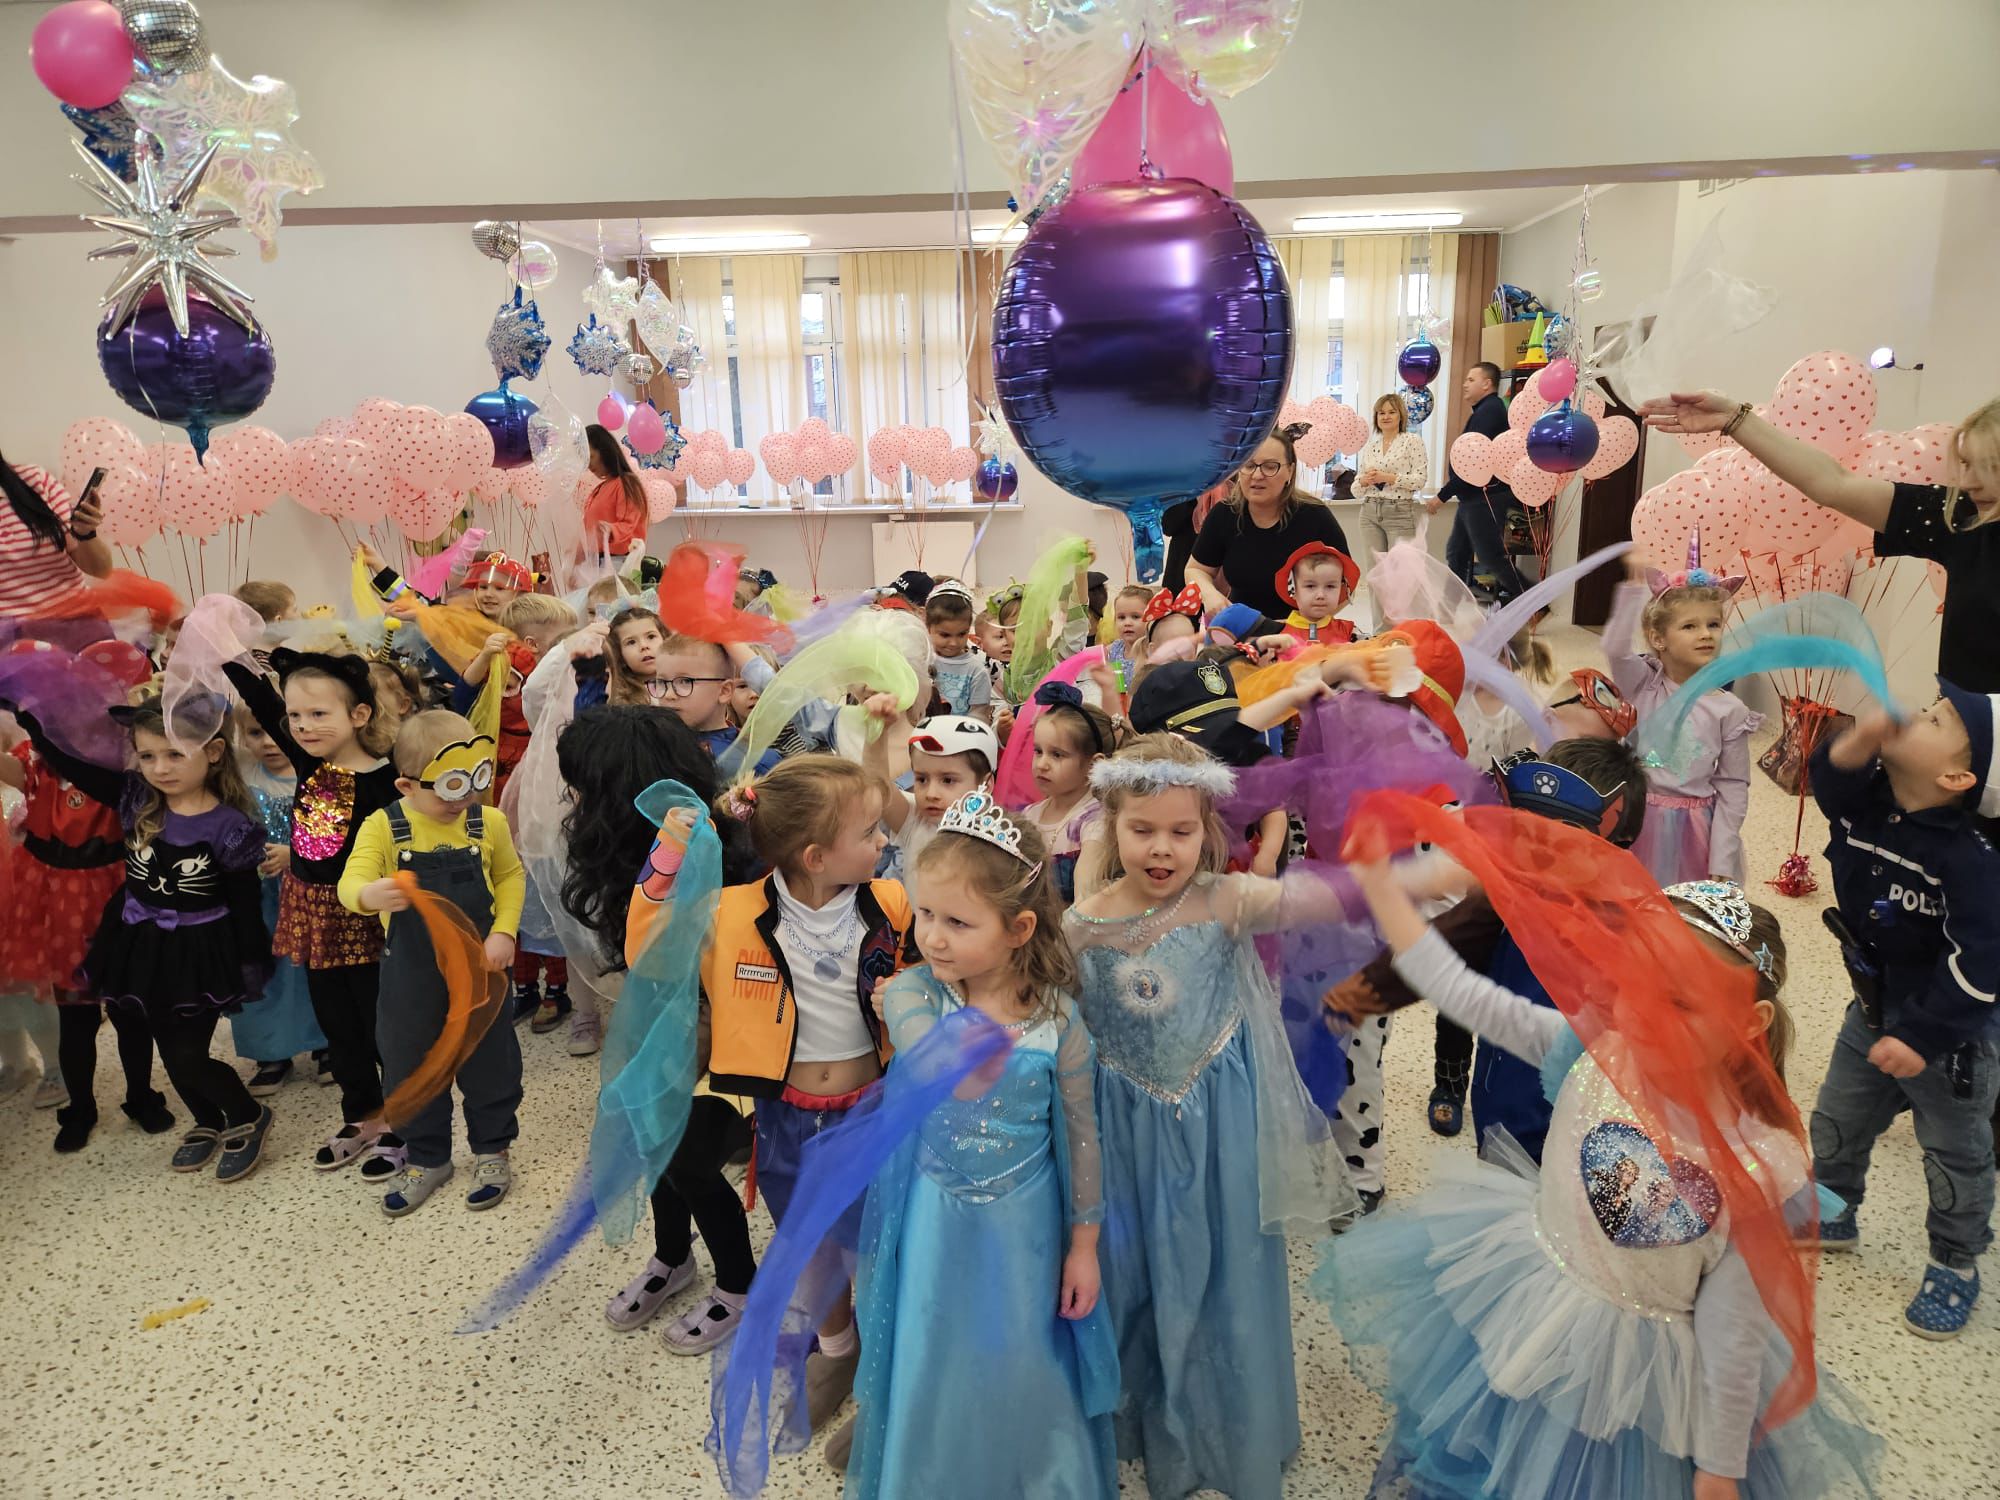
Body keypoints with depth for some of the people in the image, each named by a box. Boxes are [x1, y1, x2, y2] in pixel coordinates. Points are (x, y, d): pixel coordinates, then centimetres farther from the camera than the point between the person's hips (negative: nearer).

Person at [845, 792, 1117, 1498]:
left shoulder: (1059, 1021, -16)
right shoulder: (910, 993, -16)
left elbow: (1079, 1136, -5)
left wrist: (1084, 1246, 1)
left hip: (1024, 1227, 0)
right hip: (934, 1224, 1)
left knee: (1024, 1371, 16)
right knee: (931, 1371, 16)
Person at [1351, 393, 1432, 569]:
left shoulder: (1413, 441, 0)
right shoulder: (1369, 446, 12)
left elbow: (1420, 479, -9)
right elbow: (1356, 490, 12)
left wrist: (1388, 478, -16)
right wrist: (1363, 481, -10)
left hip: (1400, 512, -4)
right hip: (1370, 512, 4)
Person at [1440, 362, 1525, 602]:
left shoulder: (1489, 410, -16)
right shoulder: (1483, 410, 17)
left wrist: (1443, 494, -21)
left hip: (1484, 497, -10)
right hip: (1473, 497, 10)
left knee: (1491, 556, -7)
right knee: (1456, 552, 12)